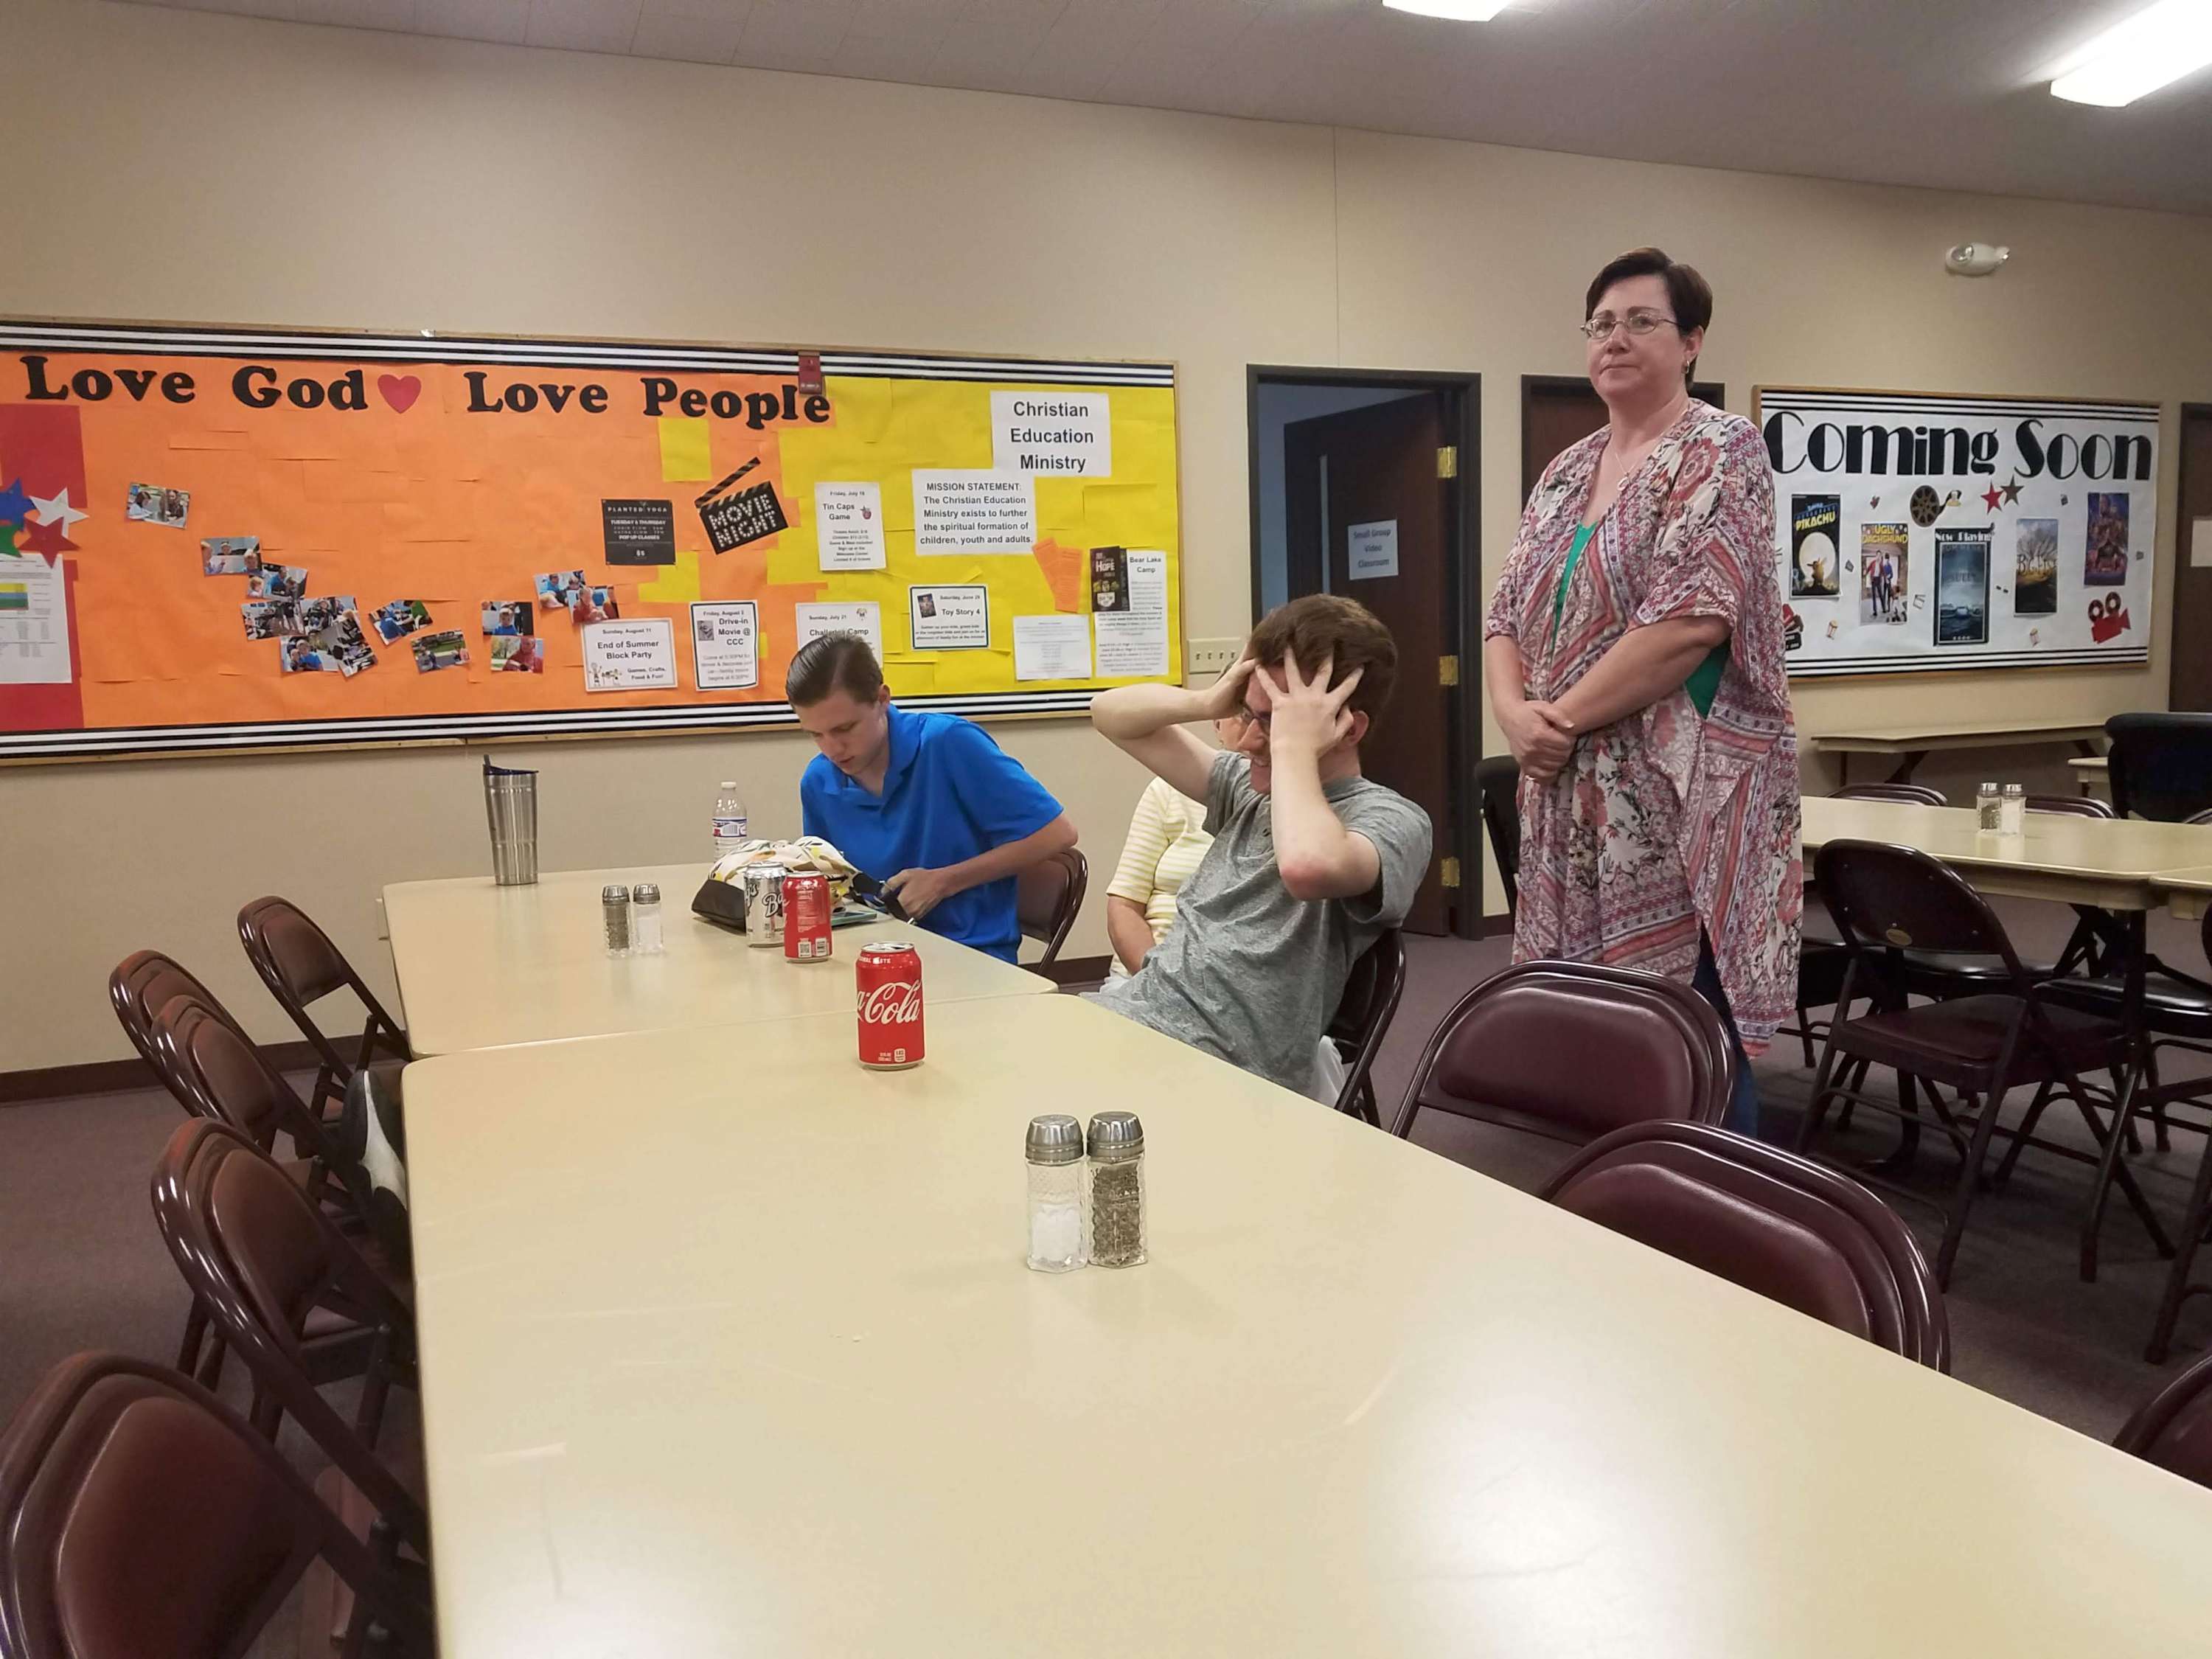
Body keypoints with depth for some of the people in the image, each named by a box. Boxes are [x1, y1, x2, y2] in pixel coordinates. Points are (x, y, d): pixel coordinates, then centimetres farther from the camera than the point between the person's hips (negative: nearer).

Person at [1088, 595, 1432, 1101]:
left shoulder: (1392, 820, -6)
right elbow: (1110, 713, 23)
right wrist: (1206, 702, 4)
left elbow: (1306, 866, -32)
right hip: (1125, 1010, 8)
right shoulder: (1249, 784, 17)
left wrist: (1295, 746, -16)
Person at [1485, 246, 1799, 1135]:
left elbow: (1691, 620, -19)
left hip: (1683, 802, -7)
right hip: (1577, 804, 7)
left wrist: (1561, 717, -14)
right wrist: (1514, 710, -8)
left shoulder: (1720, 453, -6)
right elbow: (1507, 615, 13)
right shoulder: (1566, 471, 16)